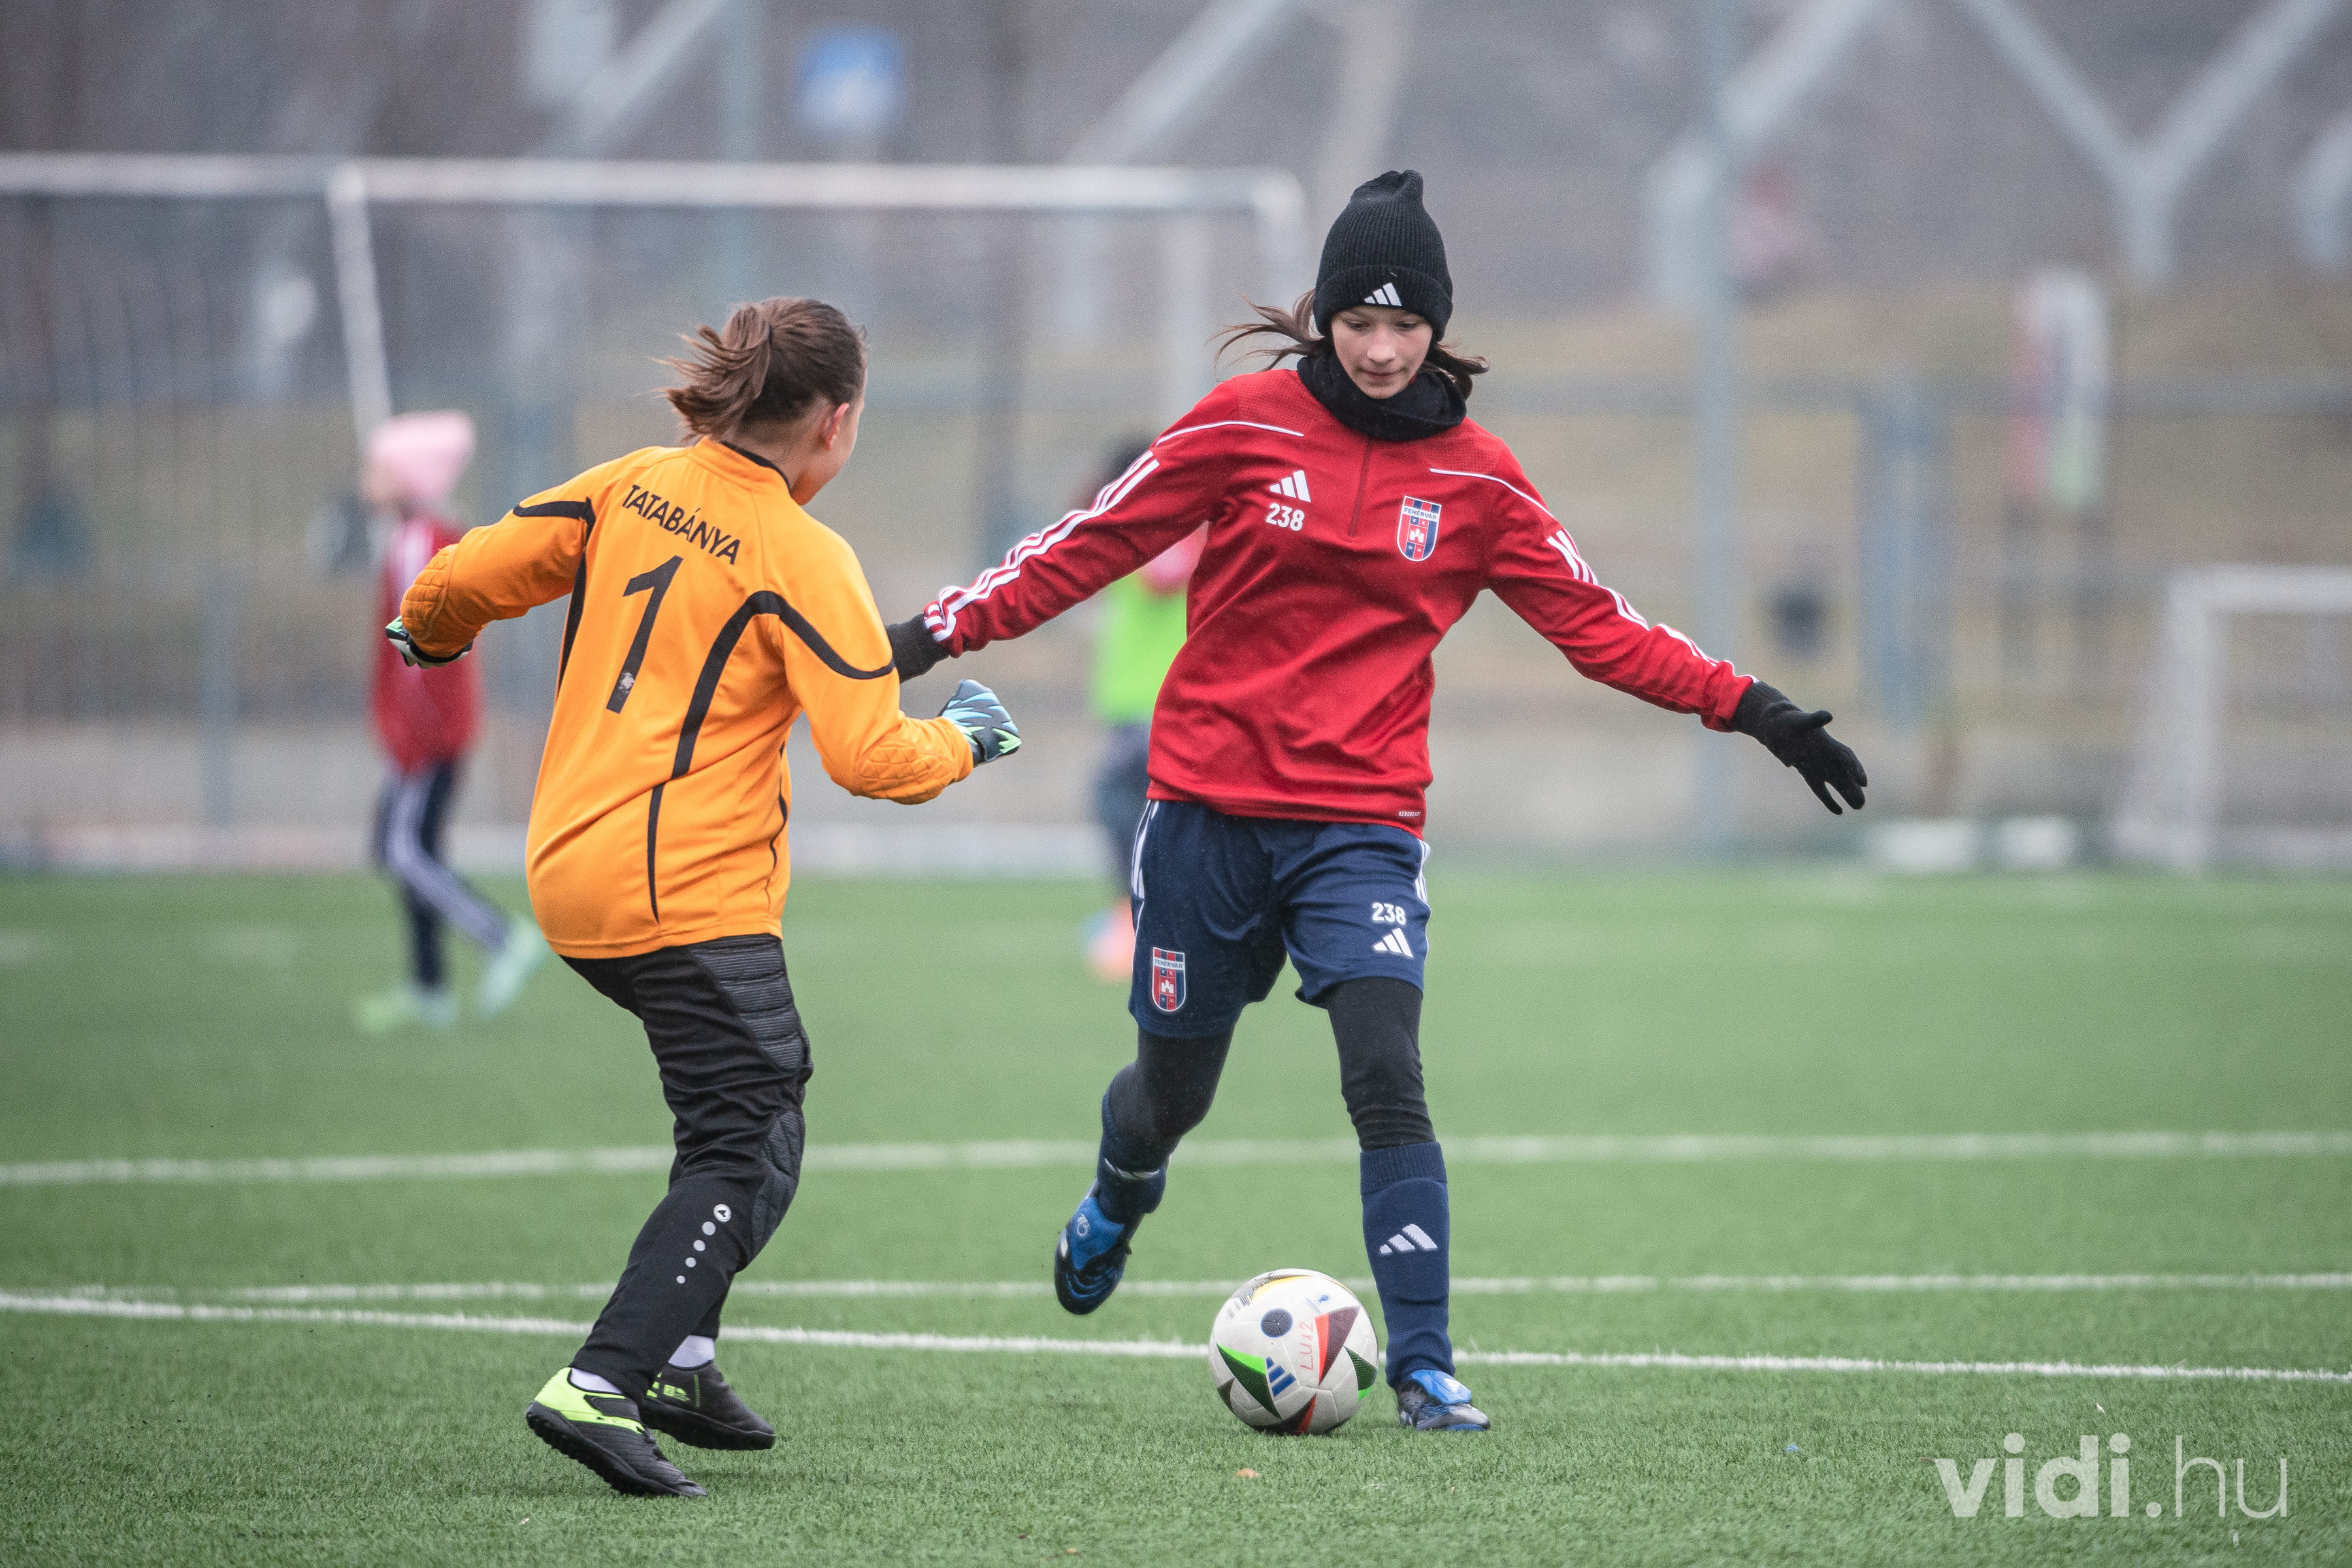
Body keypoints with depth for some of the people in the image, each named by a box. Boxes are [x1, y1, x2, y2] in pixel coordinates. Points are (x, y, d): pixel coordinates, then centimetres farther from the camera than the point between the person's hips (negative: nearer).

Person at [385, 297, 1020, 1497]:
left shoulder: (631, 488, 7)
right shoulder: (800, 558, -11)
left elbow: (465, 578, 8)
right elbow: (871, 757, -15)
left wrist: (429, 632, 31)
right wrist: (964, 738, 5)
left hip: (571, 870, 8)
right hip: (691, 892, -8)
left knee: (745, 1104, 24)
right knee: (751, 1156, -7)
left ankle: (682, 1360, 21)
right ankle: (600, 1388, -22)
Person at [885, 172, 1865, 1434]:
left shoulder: (1476, 479, 1)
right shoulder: (1247, 426, -3)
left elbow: (1594, 624, 6)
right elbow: (1093, 545, 1)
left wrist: (1748, 708, -2)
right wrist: (943, 631, -6)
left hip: (1361, 829, 0)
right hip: (1207, 809, 0)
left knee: (1387, 1082, -18)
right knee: (1173, 1087, 12)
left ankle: (1422, 1368, -12)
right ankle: (1117, 1205, 49)